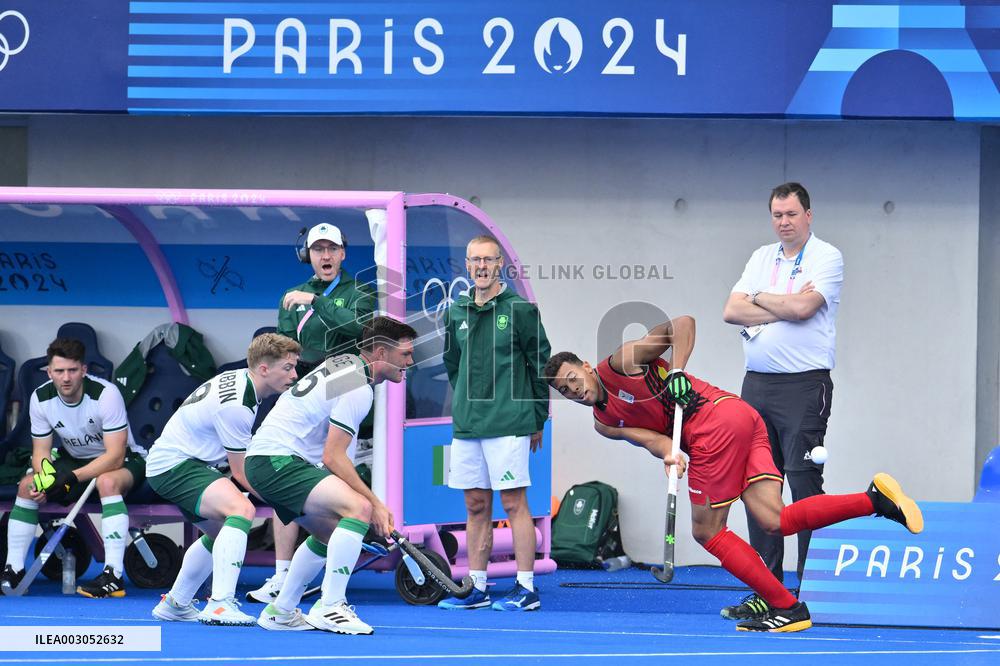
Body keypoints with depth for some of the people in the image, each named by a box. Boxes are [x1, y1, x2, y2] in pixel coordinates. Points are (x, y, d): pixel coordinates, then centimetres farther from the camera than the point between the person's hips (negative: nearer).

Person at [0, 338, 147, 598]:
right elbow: (41, 451, -5)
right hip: (74, 458, 6)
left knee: (107, 482, -38)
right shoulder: (40, 398, -11)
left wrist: (74, 478, -37)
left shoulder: (106, 394, -27)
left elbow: (115, 456, -28)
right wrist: (45, 478, -28)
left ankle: (114, 575, -40)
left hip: (123, 460, -6)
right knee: (27, 486, -13)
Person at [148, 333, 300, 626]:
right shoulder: (236, 405, -27)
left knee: (222, 531, 28)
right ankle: (220, 604, -40)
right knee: (242, 510, -31)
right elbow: (240, 473, -19)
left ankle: (175, 604, 41)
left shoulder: (242, 379, 3)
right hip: (174, 465, -11)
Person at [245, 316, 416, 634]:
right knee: (359, 509, -26)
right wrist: (376, 503, -16)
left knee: (331, 533, 25)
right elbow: (333, 457, -19)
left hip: (264, 457, 11)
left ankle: (281, 612, 31)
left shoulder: (346, 361, 13)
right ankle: (329, 608, -26)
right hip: (278, 461, -11)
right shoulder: (358, 389, -17)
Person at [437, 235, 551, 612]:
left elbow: (541, 364, -1)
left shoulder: (519, 309, -5)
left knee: (514, 503, -5)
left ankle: (526, 588, -1)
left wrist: (537, 420, 1)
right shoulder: (456, 313, 10)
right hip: (466, 426, 5)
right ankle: (476, 588, 13)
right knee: (476, 506, 8)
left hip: (509, 425, -5)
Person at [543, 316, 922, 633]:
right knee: (774, 520, -7)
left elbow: (682, 323, -3)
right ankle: (875, 499, -17)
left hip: (716, 419, -8)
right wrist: (668, 453, -17)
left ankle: (786, 607, -7)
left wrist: (676, 371, -13)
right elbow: (648, 437, 4)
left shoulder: (619, 363, 1)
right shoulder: (604, 423, 22)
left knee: (706, 532, -5)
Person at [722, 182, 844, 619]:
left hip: (804, 386, -6)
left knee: (804, 484, -9)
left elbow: (802, 307, -18)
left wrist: (758, 299, -1)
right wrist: (783, 308, -8)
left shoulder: (826, 257, -3)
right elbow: (732, 311, 4)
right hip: (756, 385, 6)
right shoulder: (761, 258, 16)